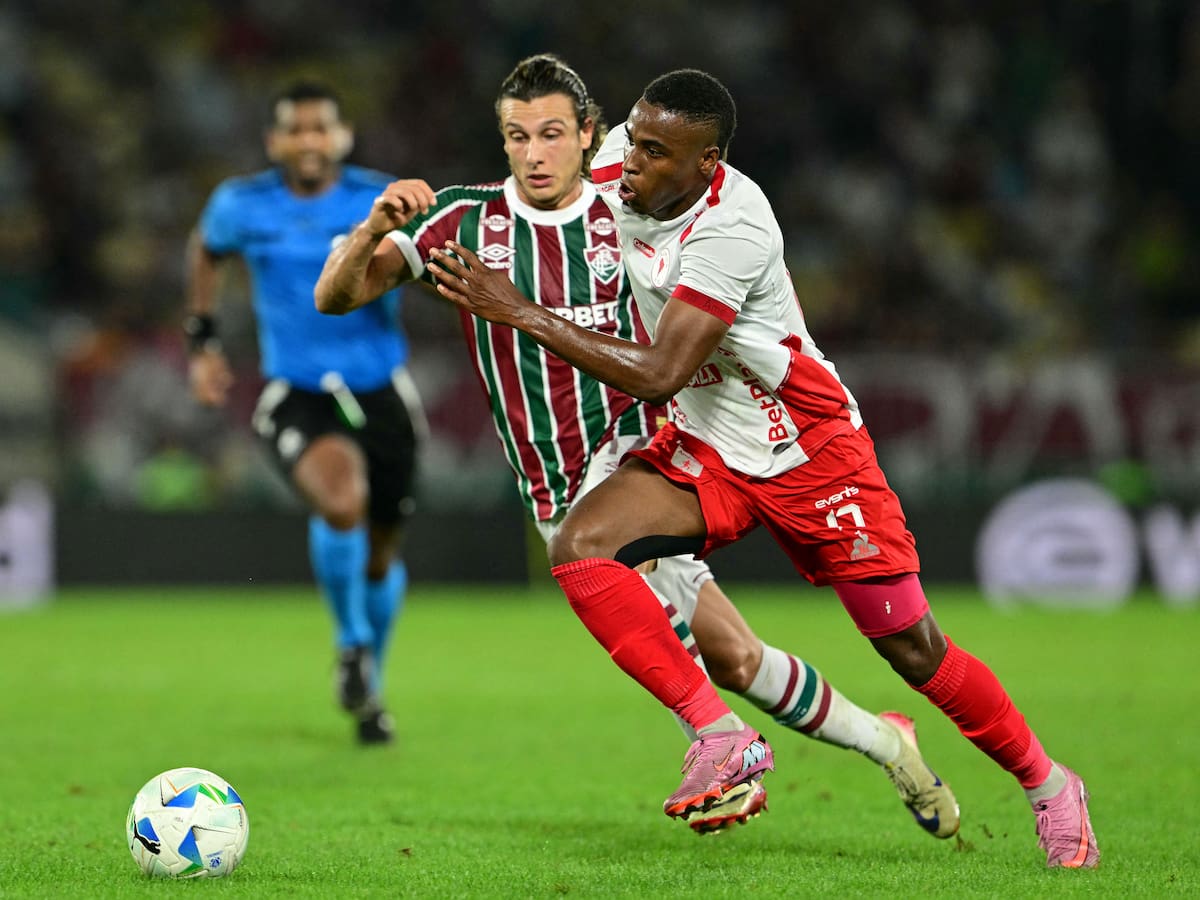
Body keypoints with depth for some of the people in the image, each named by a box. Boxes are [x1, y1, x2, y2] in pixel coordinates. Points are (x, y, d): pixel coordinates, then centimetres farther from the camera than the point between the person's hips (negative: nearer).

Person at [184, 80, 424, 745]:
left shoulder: (385, 201, -6)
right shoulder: (241, 204, -2)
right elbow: (207, 249, 20)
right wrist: (201, 341, 18)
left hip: (381, 394, 1)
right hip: (296, 398, -1)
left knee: (379, 557, 12)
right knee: (343, 501, -32)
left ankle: (370, 689, 41)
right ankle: (351, 641, -5)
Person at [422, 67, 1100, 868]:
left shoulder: (732, 229, -31)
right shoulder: (618, 159, -10)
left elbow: (660, 375, -35)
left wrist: (520, 312, -34)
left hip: (809, 450, -6)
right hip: (702, 450, 6)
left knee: (913, 648, -1)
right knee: (579, 546, -21)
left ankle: (1048, 785, 22)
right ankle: (721, 735, -17)